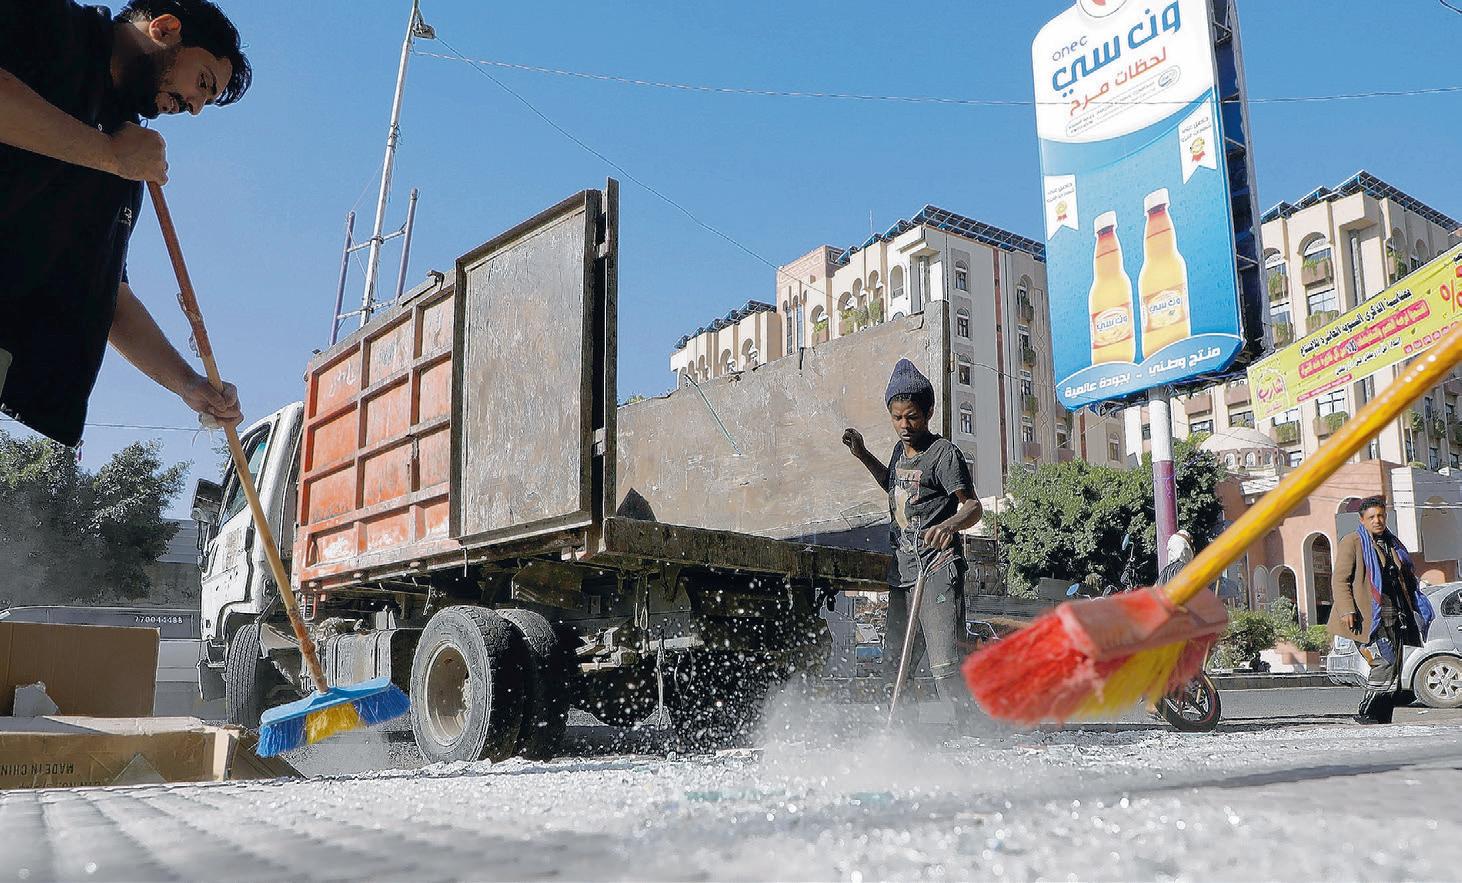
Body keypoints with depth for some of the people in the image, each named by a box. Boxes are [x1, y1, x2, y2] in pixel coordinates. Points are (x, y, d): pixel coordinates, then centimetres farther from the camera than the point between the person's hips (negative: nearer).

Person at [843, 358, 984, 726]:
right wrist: (863, 454, 25)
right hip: (902, 570, 8)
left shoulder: (944, 453, -8)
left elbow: (973, 506, -14)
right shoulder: (900, 449, 15)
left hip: (937, 573, -8)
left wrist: (949, 525, -35)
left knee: (945, 667, -17)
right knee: (894, 663, 13)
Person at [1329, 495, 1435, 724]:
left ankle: (1384, 719, 11)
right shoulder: (1352, 542, -1)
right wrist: (1347, 611, -19)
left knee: (1394, 668, 6)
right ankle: (1366, 713, -9)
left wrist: (1418, 608, 16)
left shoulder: (1392, 543, 20)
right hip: (1371, 616, -8)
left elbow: (1407, 578, 28)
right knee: (1385, 662, -17)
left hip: (1395, 617, 8)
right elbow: (1341, 580, -7)